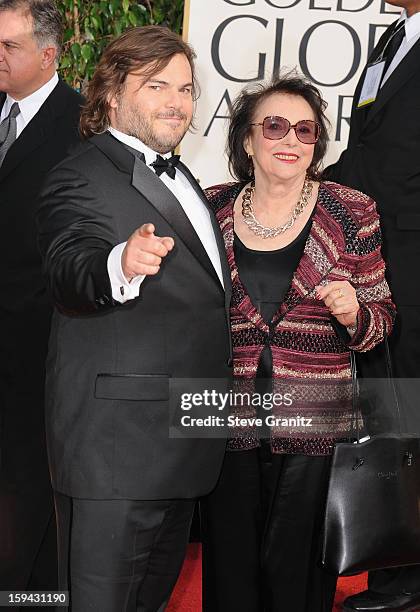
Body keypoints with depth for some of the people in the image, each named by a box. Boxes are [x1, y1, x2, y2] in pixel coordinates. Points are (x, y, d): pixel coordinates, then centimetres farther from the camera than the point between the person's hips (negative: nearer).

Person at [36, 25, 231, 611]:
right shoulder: (81, 179, -11)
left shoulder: (179, 178, 18)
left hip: (182, 445, 9)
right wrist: (121, 266, -51)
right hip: (116, 442, -9)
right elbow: (69, 270, -32)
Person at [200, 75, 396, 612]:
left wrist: (353, 312, -17)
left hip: (315, 427, -2)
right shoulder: (213, 209, 4)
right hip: (227, 422, 2)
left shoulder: (351, 213, -1)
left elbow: (381, 321, 4)